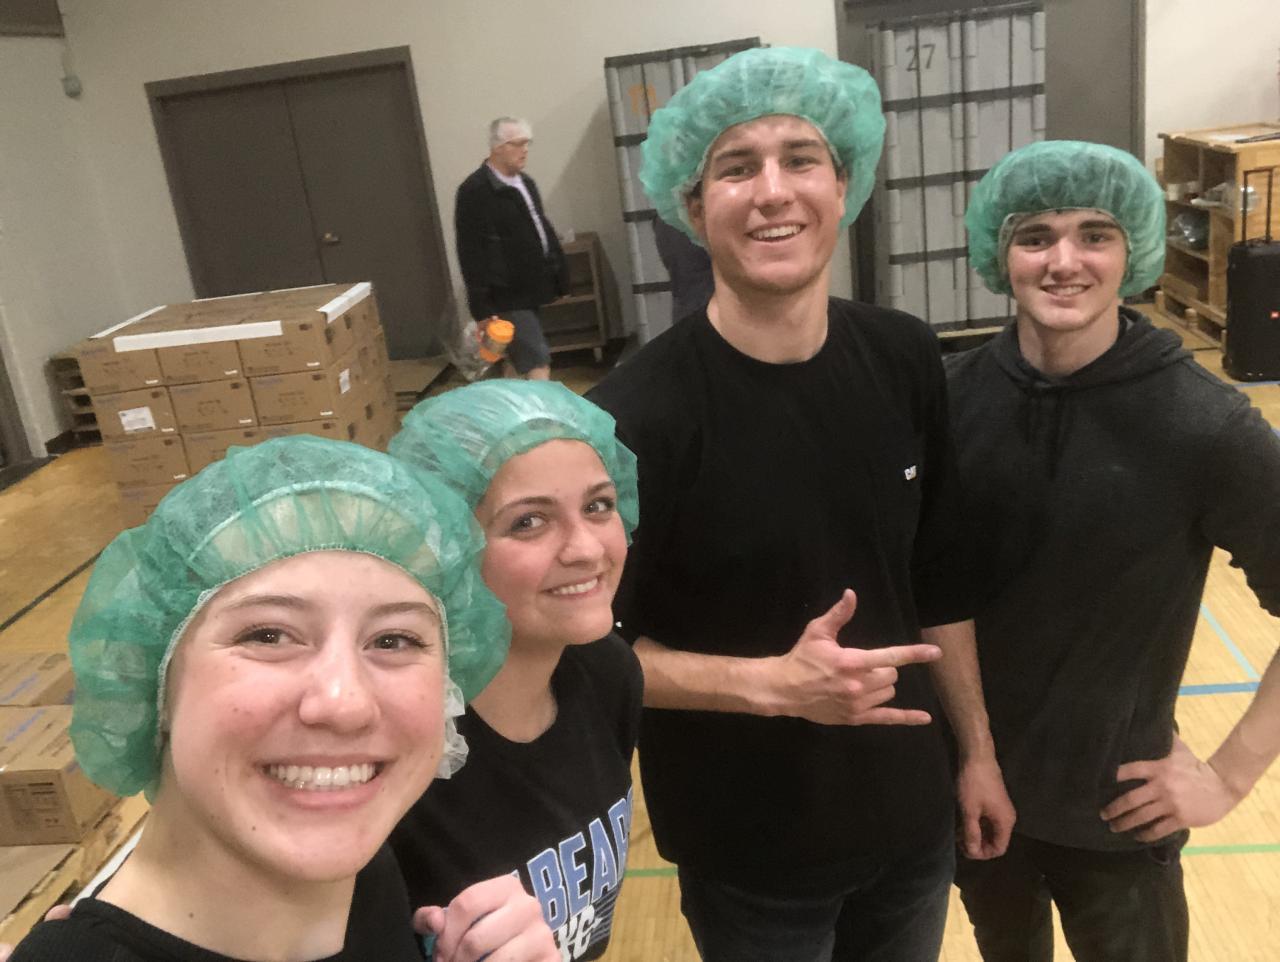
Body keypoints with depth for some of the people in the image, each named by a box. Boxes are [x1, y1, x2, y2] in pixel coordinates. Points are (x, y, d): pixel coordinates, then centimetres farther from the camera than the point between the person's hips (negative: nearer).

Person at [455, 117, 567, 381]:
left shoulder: (526, 183, 13)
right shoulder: (474, 191, -14)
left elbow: (542, 230, 24)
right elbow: (471, 254, -17)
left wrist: (558, 272, 18)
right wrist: (483, 309, -20)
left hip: (529, 291, 8)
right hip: (506, 297, -8)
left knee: (518, 360, 18)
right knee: (538, 362, -12)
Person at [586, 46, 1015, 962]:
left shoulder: (907, 361, -8)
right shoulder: (636, 416, -23)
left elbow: (942, 579, 3)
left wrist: (978, 750, 8)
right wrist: (772, 683, -26)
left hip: (911, 816, 4)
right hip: (749, 850, -4)